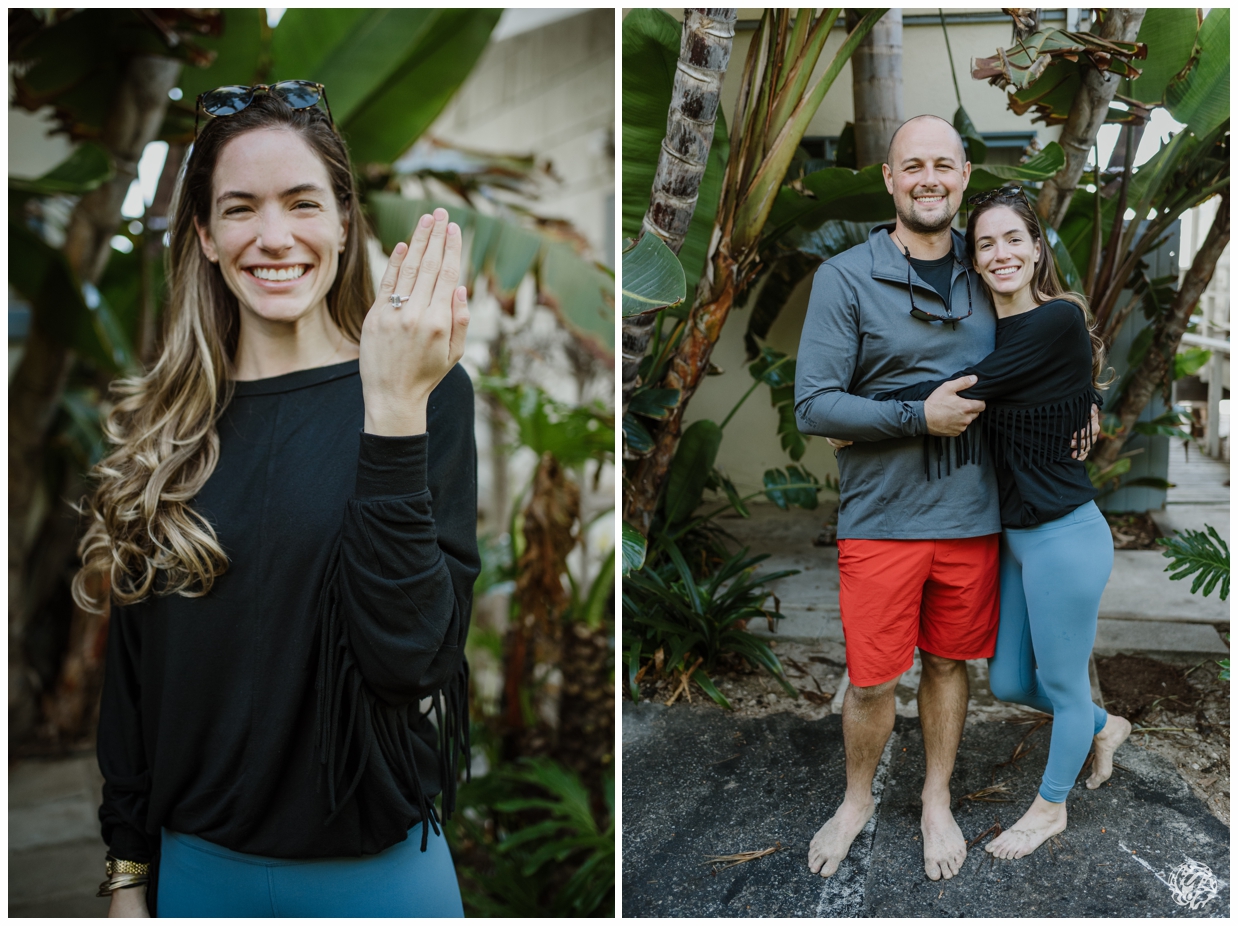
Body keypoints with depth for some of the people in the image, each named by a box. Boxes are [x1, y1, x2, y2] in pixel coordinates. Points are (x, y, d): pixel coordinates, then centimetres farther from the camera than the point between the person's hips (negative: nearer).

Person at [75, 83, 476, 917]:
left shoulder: (426, 392, -10)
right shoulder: (160, 422, 1)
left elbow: (409, 657, -20)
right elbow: (132, 667, 6)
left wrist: (392, 413, -26)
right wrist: (127, 871, 8)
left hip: (371, 869, -3)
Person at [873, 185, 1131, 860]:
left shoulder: (1058, 321, -17)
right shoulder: (990, 330, 9)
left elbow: (967, 390, -22)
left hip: (1065, 534, -8)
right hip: (1015, 535, 8)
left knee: (1064, 684, 12)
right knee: (1008, 682, 19)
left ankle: (1051, 805, 34)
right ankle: (1105, 727, 46)